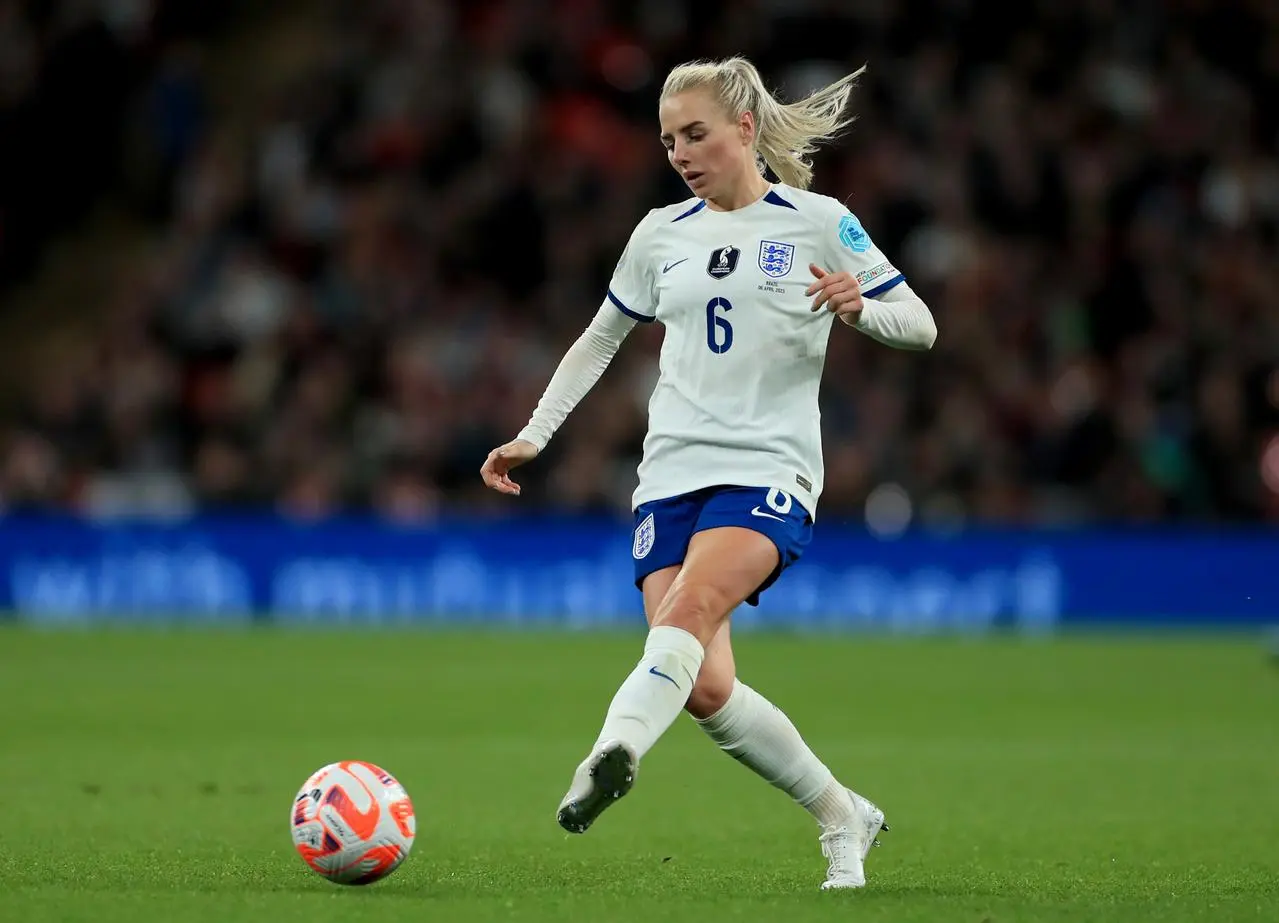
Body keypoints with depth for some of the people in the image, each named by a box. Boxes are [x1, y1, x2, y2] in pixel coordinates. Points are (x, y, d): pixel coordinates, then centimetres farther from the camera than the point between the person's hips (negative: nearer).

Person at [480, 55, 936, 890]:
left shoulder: (818, 223, 3)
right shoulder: (660, 234, 15)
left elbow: (921, 325, 2)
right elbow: (599, 341, 27)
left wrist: (860, 307, -19)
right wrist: (532, 437, 19)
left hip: (769, 470, -4)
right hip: (672, 475, 4)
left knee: (688, 610, -31)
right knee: (704, 689, -9)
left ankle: (609, 760, -52)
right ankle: (844, 818, 9)